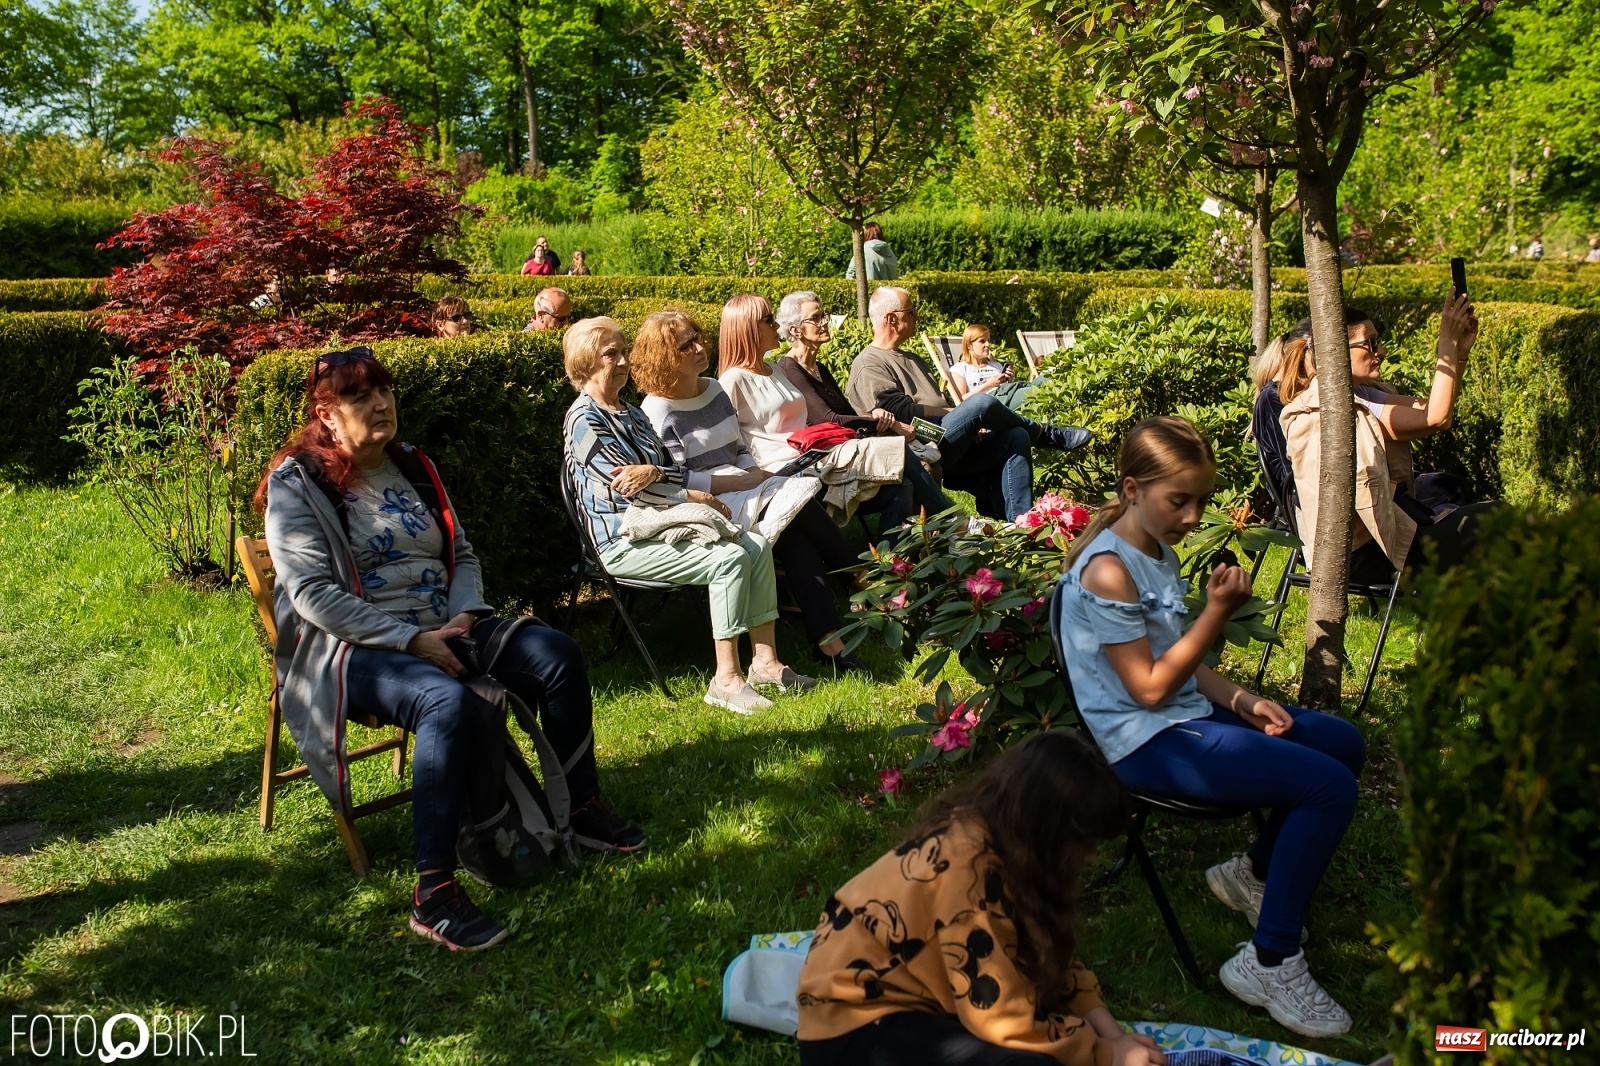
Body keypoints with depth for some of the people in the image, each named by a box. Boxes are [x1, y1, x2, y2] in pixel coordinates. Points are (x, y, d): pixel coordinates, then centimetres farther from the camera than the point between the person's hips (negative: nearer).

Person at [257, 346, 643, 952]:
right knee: (449, 703, -37)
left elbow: (462, 555, 18)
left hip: (442, 631, 7)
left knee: (557, 655, -12)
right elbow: (312, 594, -16)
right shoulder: (297, 484, -6)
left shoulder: (413, 469, 14)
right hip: (352, 647, -7)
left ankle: (585, 811, 4)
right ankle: (433, 896, -36)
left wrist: (466, 613, -5)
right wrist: (410, 639, -22)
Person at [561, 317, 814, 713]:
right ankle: (726, 679, -22)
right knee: (730, 557, -25)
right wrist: (699, 498, -10)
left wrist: (652, 472, -14)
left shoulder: (631, 412, 18)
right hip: (625, 541, -8)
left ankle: (765, 659, -6)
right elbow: (627, 488, -16)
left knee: (757, 545, -9)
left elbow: (674, 469, 11)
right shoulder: (584, 420, -10)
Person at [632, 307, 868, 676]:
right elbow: (680, 481, -12)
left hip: (742, 492, 6)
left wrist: (756, 471, -2)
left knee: (797, 540, -25)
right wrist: (743, 481, -16)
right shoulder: (658, 410, -6)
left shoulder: (715, 389, 17)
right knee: (796, 502, -26)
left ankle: (828, 641, -27)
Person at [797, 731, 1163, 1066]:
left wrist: (1109, 1031, -7)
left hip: (912, 998, 9)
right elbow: (1004, 1017, -24)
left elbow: (1051, 957, 6)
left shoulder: (1000, 837, -3)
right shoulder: (966, 863, -27)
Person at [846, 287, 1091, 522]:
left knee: (1016, 437, -9)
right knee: (982, 404, -23)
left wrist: (970, 422, 2)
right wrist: (962, 414, -10)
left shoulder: (910, 360, 27)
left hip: (952, 451, 9)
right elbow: (898, 411, -15)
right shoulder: (869, 365, -2)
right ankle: (1048, 434, 4)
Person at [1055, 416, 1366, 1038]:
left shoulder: (1160, 553, 9)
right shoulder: (1108, 572, -21)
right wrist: (1218, 612, -22)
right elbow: (1150, 688, -20)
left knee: (1344, 743, 12)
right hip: (1147, 743, -10)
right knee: (1328, 786, -20)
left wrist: (1241, 701, 1)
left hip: (1185, 714, 10)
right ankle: (1269, 963, -11)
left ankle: (1255, 873, 27)